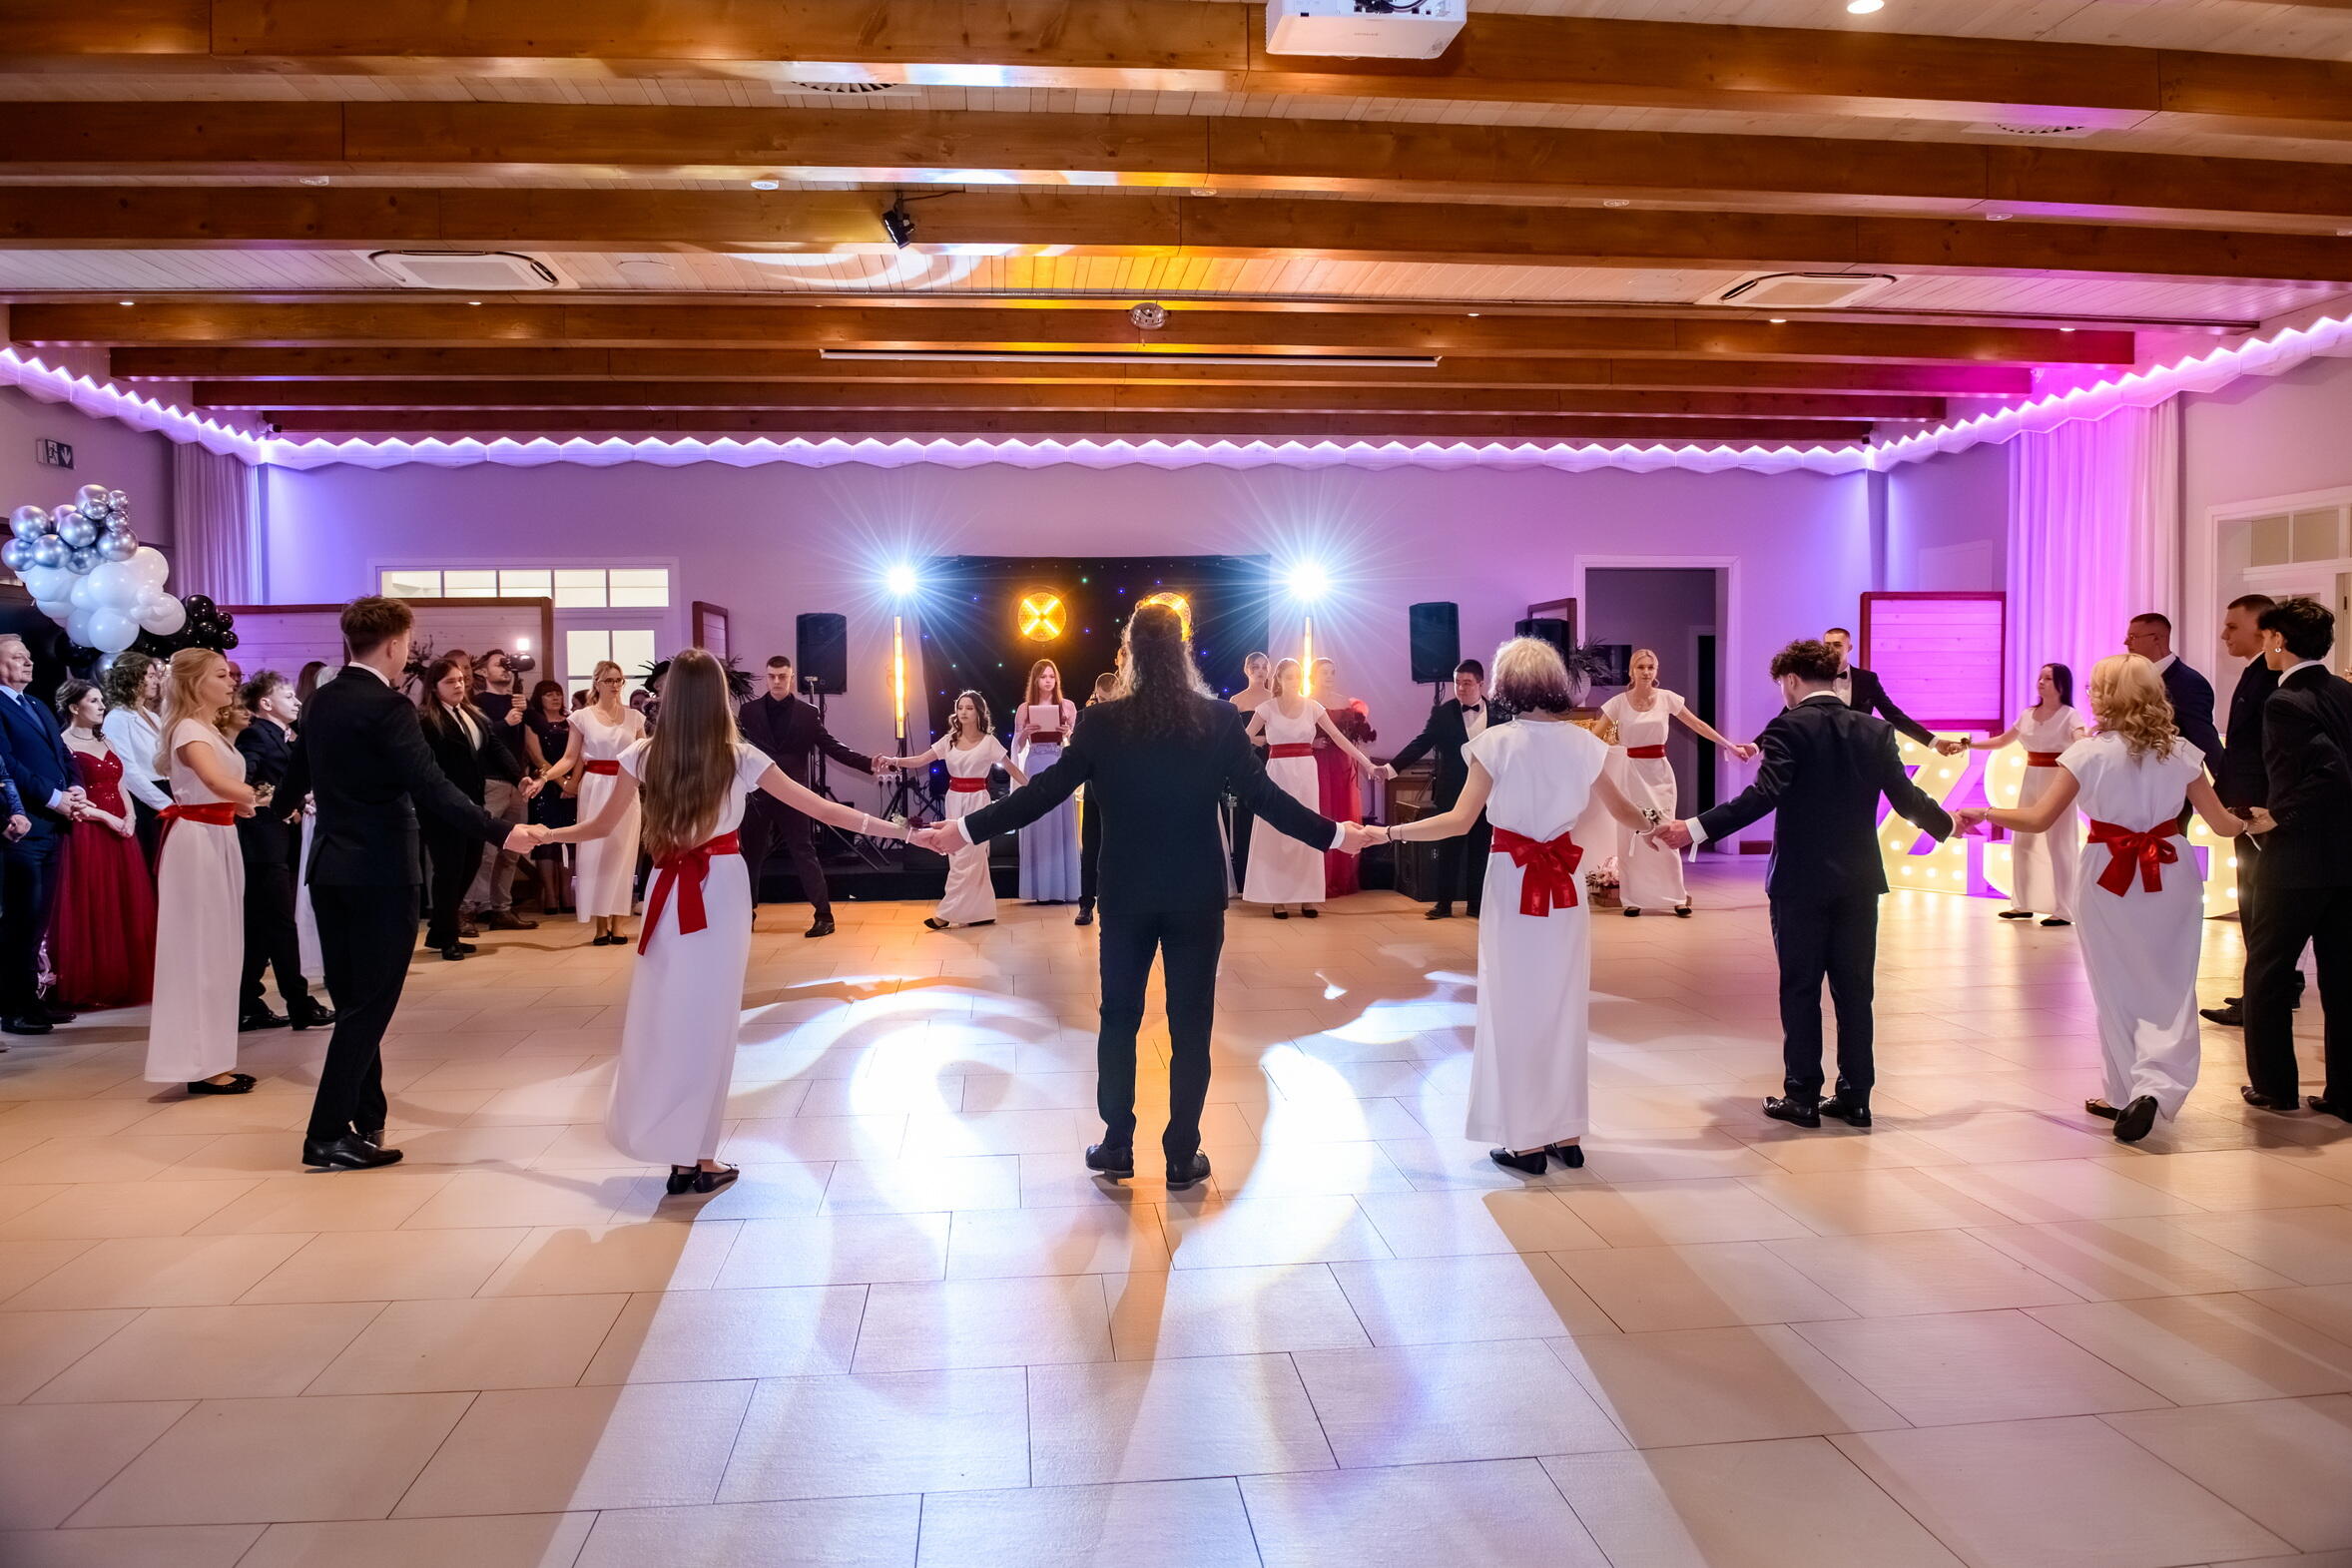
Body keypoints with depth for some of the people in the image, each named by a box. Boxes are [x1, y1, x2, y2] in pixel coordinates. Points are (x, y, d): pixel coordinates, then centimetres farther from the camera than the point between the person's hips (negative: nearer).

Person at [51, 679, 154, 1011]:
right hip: (87, 834, -7)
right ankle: (91, 986, 3)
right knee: (92, 911, -4)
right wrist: (108, 818, -16)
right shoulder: (64, 744, -6)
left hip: (120, 833, 7)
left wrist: (129, 817, -1)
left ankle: (124, 981, 14)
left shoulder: (105, 742, 17)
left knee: (126, 907, 7)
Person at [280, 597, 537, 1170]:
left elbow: (299, 771, 26)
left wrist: (282, 805, 48)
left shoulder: (321, 701, 9)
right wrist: (501, 832, -28)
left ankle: (364, 1118, 25)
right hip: (380, 874, -8)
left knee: (353, 1001, 16)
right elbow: (431, 789, -25)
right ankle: (329, 1135, 2)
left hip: (331, 870, 8)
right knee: (370, 1005, -1)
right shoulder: (387, 707, -16)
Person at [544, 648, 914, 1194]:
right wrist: (897, 830, 0)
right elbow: (822, 809, -6)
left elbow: (601, 826, 8)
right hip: (723, 891, -1)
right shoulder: (740, 758, -6)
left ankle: (680, 1153, 16)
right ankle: (696, 1156, 11)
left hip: (670, 893, 1)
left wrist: (542, 833, 28)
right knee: (709, 1016, 6)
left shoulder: (642, 757, -3)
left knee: (664, 1014, 11)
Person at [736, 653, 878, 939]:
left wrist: (868, 763, -13)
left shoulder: (808, 713, 0)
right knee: (751, 854, 9)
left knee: (804, 853, -2)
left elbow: (832, 747, -2)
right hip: (757, 793, 2)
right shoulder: (749, 710, 3)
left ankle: (824, 915, 1)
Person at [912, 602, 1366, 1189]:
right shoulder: (1220, 719, -8)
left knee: (1119, 1020, 15)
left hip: (1126, 896, 0)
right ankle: (1182, 1157, 16)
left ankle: (1117, 1147, 21)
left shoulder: (1100, 722, -9)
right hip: (1198, 897, 0)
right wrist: (1334, 834, 8)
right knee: (1190, 1027, 10)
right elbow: (1263, 795, -5)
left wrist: (965, 829, 2)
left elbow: (1044, 791, -7)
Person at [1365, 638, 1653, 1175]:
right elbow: (1621, 809, 14)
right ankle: (1567, 1134, 21)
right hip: (1565, 888, 4)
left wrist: (1389, 833, -10)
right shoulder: (1584, 743, 0)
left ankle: (1526, 1140, 12)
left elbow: (1459, 821, -16)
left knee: (1515, 1008, 6)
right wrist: (1652, 832, 35)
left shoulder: (1497, 742, -11)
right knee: (1564, 1006, 14)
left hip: (1512, 885, -3)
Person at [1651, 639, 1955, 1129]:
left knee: (1800, 989, 5)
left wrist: (1695, 828, -28)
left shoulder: (1789, 728, -10)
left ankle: (1802, 1096, 9)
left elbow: (1764, 794, -23)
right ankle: (1855, 1097, 16)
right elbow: (1906, 797, 5)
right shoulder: (1875, 730, 4)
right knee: (1854, 990, 10)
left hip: (1801, 882, -4)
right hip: (1859, 881, 4)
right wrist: (1947, 825, 25)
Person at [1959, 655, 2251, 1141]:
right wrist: (2249, 822, 28)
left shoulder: (2089, 752, -8)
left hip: (2108, 879, -2)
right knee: (2169, 989, 7)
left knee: (2118, 990, 12)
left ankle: (2127, 1095, 19)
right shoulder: (2180, 751, 1)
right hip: (2171, 877, 2)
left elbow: (2039, 819, -10)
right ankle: (2153, 1088, -10)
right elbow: (2222, 823, 6)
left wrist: (1983, 813, 5)